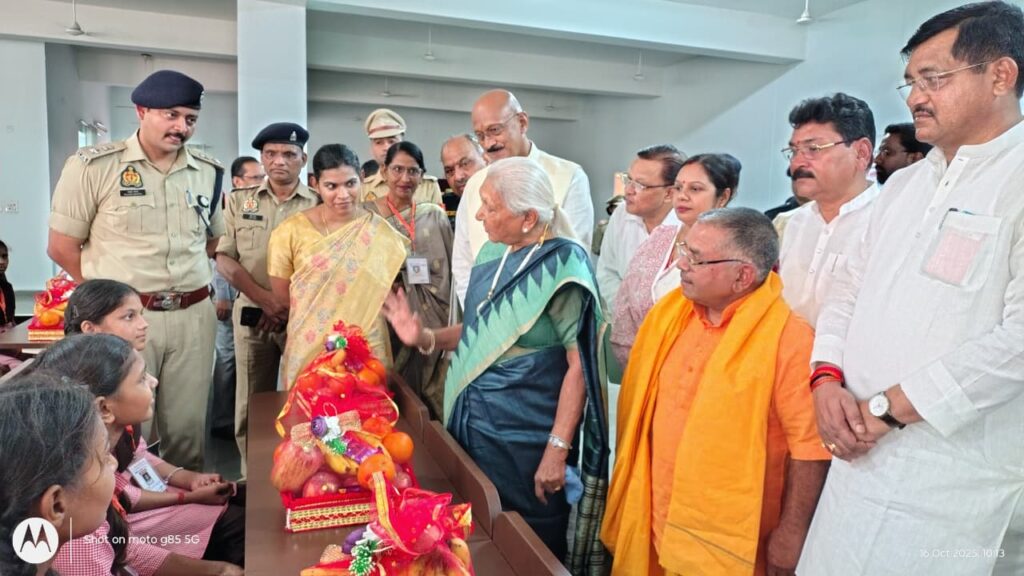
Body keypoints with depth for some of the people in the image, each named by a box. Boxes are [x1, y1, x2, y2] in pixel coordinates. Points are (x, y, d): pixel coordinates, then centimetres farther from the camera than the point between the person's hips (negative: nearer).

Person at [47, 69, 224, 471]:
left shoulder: (208, 172, 7)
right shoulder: (93, 166, -5)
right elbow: (62, 247, -1)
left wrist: (186, 283, 9)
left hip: (193, 316, 3)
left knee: (188, 427, 11)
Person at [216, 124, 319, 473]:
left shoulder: (319, 204, 2)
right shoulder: (239, 201, 7)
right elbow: (224, 259, 2)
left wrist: (289, 304, -13)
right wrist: (264, 298, -11)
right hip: (251, 315, 2)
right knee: (251, 407, 10)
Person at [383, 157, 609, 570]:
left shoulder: (562, 265, -17)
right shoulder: (493, 253, 4)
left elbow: (579, 364, -19)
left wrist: (557, 449, -21)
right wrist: (425, 338, -3)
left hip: (524, 435, -7)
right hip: (474, 421, 7)